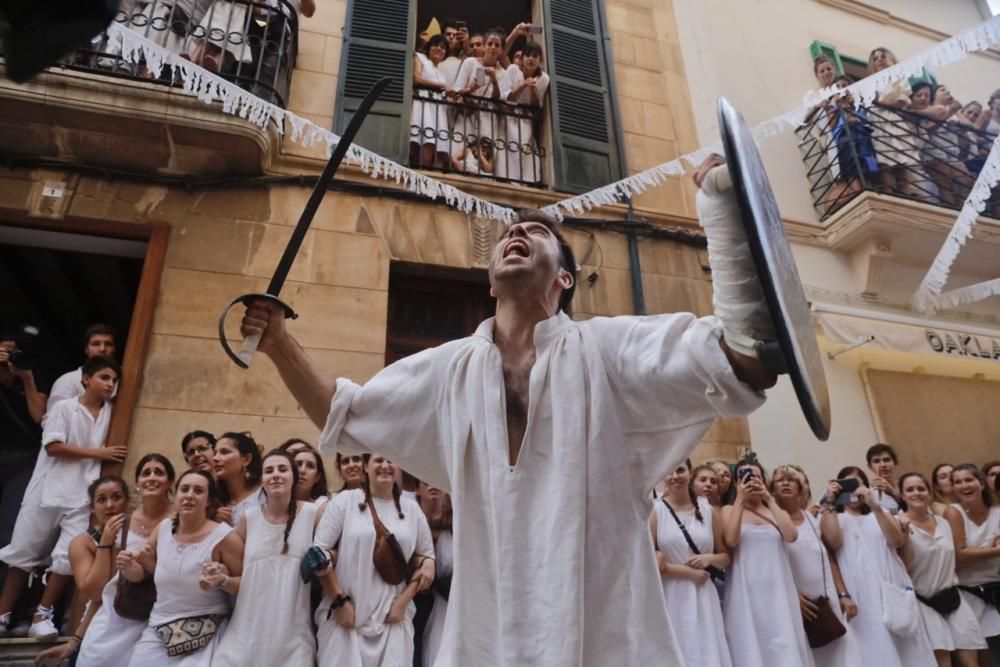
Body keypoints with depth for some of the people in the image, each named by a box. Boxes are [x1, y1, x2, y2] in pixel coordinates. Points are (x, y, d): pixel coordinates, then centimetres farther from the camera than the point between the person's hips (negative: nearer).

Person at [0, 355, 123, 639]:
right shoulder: (64, 407, -4)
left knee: (68, 557, -5)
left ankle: (41, 617, 7)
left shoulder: (111, 411, 6)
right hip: (48, 491, -2)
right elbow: (53, 446, -11)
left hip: (83, 497, 2)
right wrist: (97, 452, -12)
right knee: (24, 553, 10)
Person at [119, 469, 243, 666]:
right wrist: (128, 567, -5)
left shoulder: (224, 537, -15)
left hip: (204, 637, -5)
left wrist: (222, 580, -28)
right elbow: (144, 572, 16)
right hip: (158, 631, 5)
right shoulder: (163, 528, 1)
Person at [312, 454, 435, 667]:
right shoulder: (345, 500, 0)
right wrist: (340, 601, -7)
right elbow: (319, 552, -3)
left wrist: (403, 602, 1)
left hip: (393, 616, 2)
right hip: (344, 614, -2)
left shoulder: (411, 508, 8)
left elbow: (426, 556, 11)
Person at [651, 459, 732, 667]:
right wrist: (685, 571, -10)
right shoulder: (654, 510, -3)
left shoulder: (709, 511, 8)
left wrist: (709, 559, -6)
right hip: (669, 597, -3)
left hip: (703, 598, 3)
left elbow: (726, 557, 15)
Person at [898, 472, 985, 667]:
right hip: (923, 602, -6)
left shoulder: (943, 523, 8)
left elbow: (951, 560, 20)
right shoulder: (900, 524, -10)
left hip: (951, 598, 6)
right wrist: (905, 534, -26)